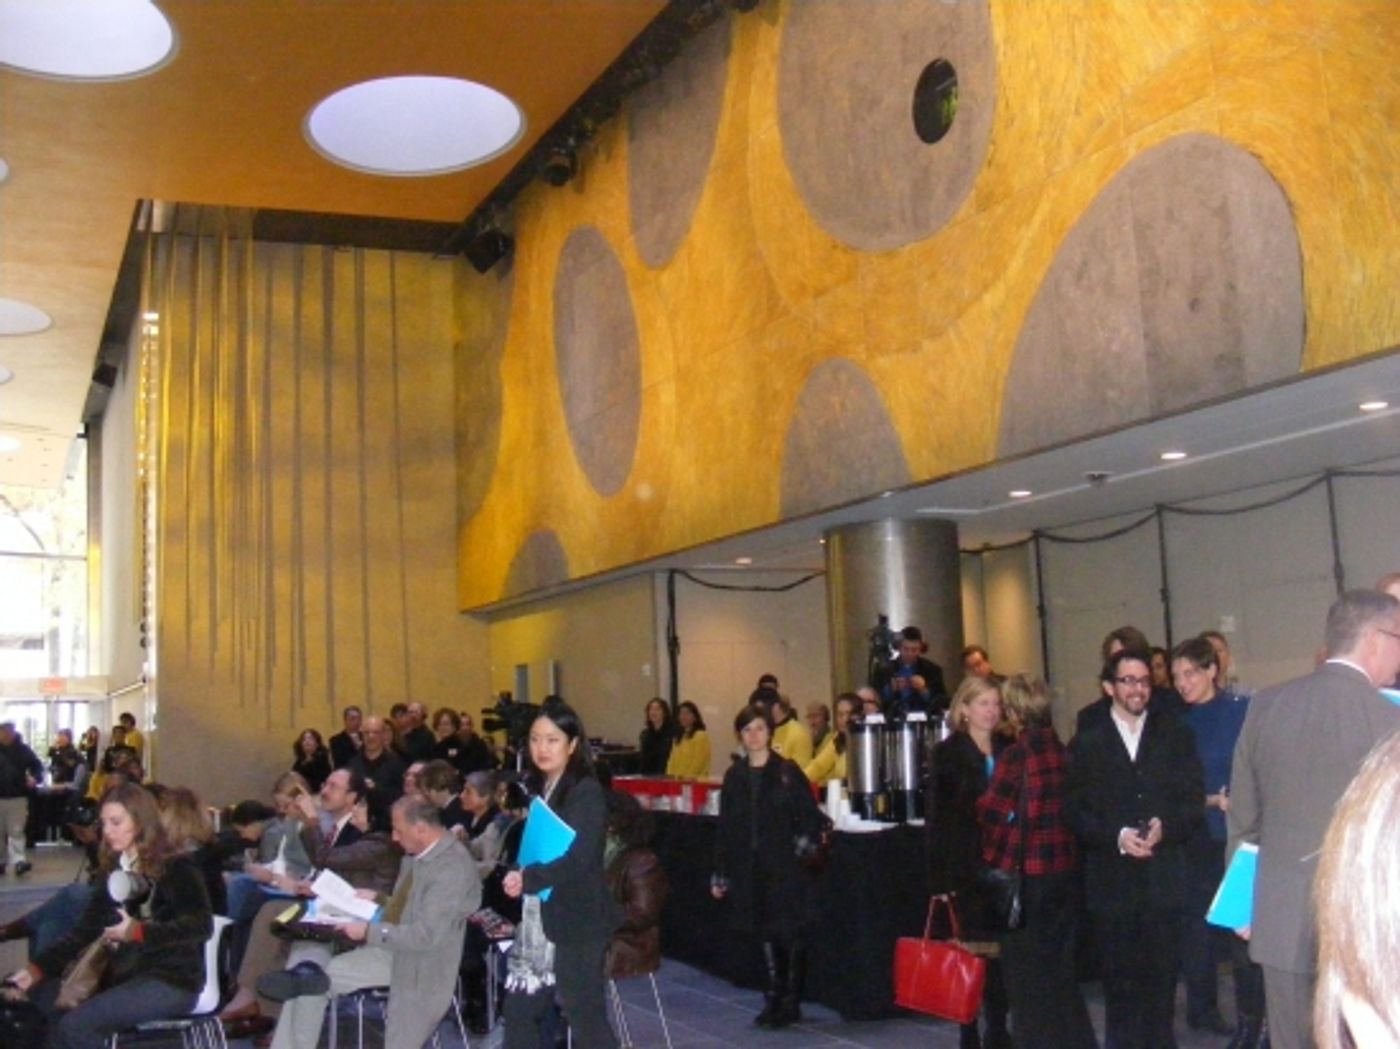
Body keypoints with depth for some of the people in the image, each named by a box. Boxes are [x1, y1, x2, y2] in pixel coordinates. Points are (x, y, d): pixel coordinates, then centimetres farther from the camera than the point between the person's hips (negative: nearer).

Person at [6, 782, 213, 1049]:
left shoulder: (176, 867, -8)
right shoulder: (114, 870, 14)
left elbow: (201, 925, -20)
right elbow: (86, 929, 8)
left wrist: (139, 932, -29)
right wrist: (38, 968, -5)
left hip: (171, 980, -7)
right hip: (123, 974, 7)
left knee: (75, 1026, -25)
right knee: (30, 1002, -7)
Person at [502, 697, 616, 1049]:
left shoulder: (586, 791, -14)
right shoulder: (541, 788, 12)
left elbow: (579, 858, -22)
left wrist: (527, 879, -14)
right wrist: (517, 878, -4)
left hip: (577, 922, -8)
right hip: (539, 919, 8)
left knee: (585, 1016, 0)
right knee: (520, 1009, 14)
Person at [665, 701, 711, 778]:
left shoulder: (701, 736, -6)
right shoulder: (679, 737, 19)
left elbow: (699, 762, -13)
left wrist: (689, 777, -17)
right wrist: (670, 776, 4)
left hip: (694, 781, -7)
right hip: (677, 780, 8)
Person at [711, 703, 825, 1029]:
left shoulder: (787, 772, -3)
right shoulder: (734, 776, 8)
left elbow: (811, 816, -2)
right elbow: (726, 828, 10)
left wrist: (803, 847, -16)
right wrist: (720, 875, 8)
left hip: (786, 868, -3)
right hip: (751, 869, 3)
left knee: (791, 934, 0)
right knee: (766, 935, 8)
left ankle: (790, 1002, 11)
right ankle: (773, 999, 18)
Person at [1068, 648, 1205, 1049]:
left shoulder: (1175, 735, 10)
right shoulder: (1087, 742, 8)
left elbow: (1194, 798, 5)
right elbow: (1077, 810, 2)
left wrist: (1165, 827, -14)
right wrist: (1117, 836, -14)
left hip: (1164, 876, 0)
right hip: (1112, 878, 0)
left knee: (1162, 971, 2)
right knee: (1119, 976, 4)